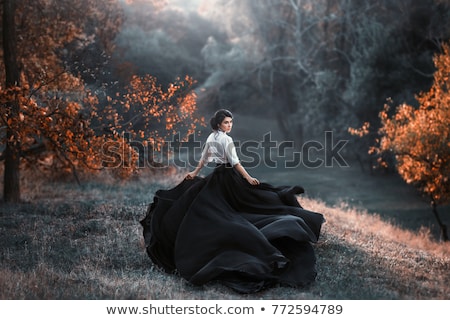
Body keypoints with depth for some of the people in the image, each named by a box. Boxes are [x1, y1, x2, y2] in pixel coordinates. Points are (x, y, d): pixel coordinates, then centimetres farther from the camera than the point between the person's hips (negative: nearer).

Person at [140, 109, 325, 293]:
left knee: (209, 212, 13)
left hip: (215, 177, 8)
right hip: (228, 177, -8)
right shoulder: (226, 139, -14)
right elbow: (235, 162, -20)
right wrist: (248, 178, -20)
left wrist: (195, 173, 28)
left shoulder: (210, 138, 9)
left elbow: (203, 158, 17)